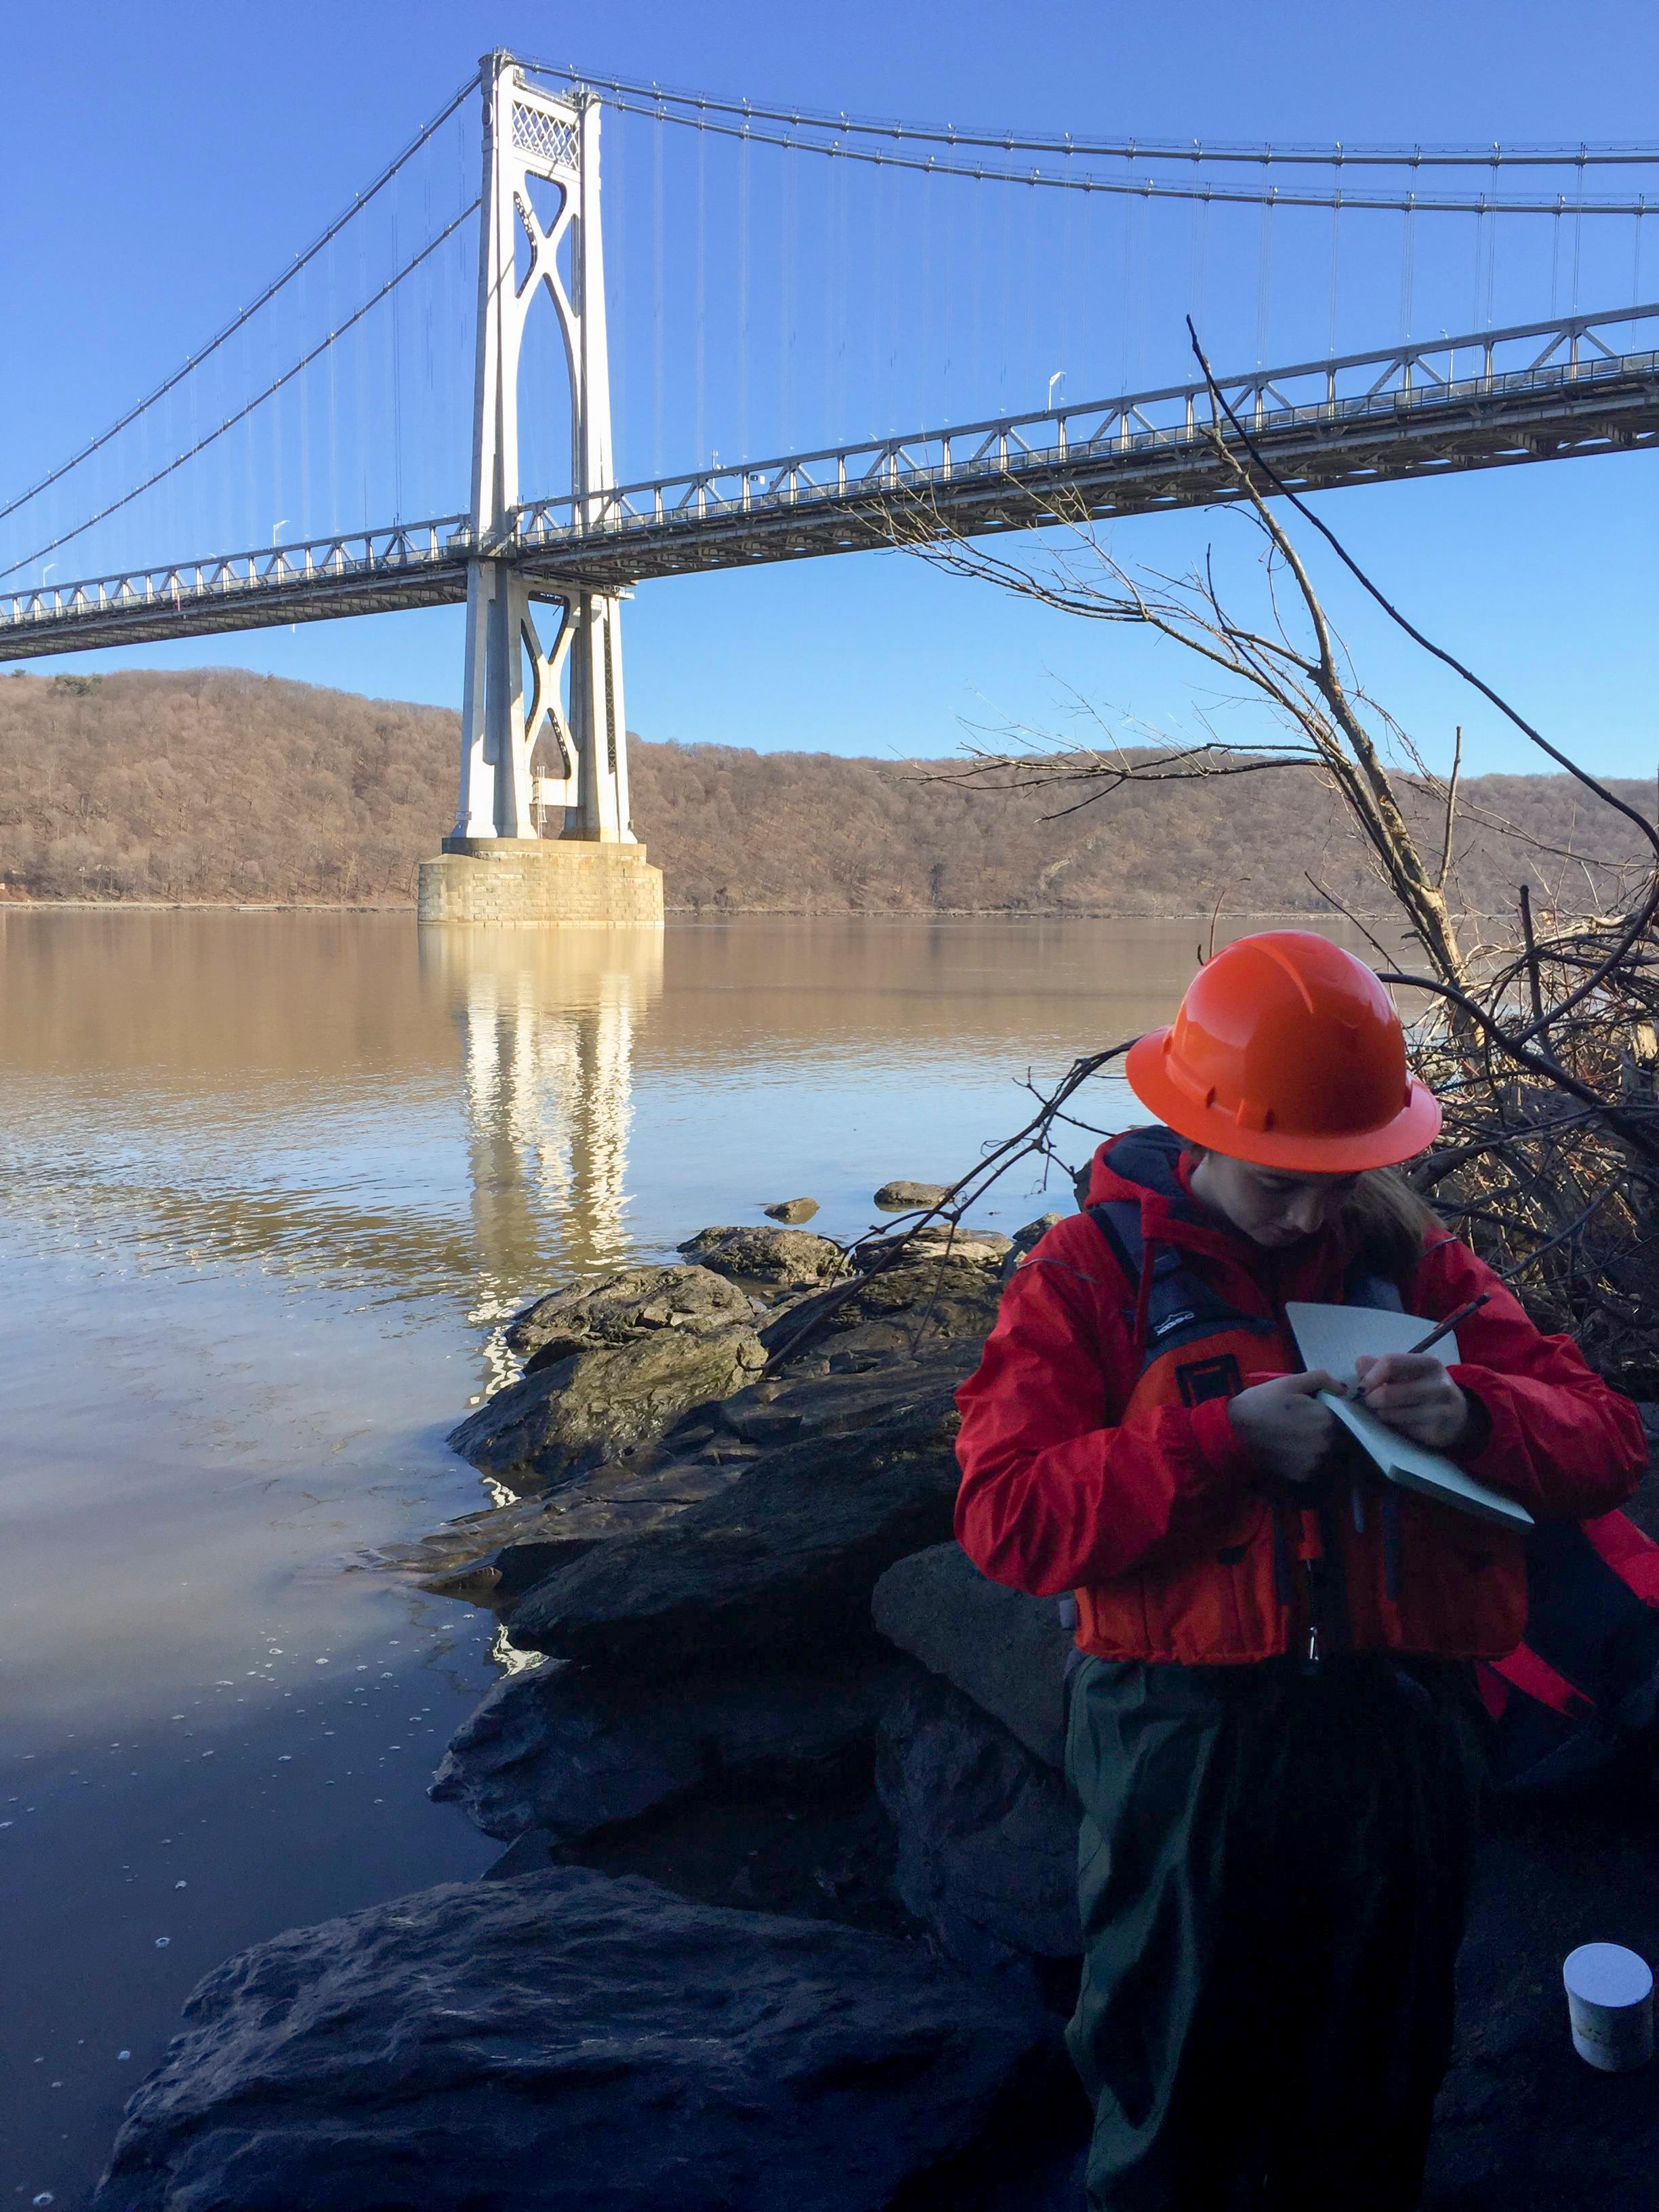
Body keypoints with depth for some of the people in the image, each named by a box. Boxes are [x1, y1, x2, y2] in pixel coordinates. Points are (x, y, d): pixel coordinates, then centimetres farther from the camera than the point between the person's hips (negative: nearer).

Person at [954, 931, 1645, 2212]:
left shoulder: (1418, 1266, 4)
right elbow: (1004, 1516, -15)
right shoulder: (1095, 1272, -6)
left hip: (1403, 1747, 3)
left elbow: (1608, 1446, 2)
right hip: (1188, 1752, -3)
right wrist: (1221, 1442, -23)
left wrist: (1475, 1412, -19)